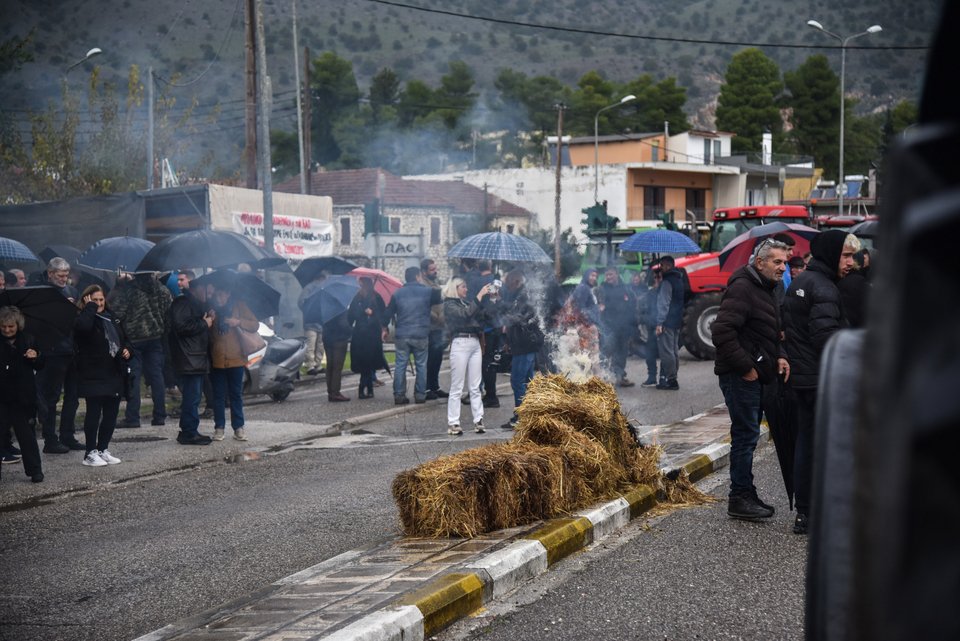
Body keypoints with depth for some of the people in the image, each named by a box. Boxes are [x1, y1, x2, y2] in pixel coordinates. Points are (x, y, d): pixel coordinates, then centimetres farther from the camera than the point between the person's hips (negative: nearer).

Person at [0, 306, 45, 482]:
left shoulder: (27, 341, 4)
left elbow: (40, 366, 10)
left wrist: (35, 357, -11)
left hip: (22, 397, 0)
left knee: (26, 434, 3)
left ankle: (35, 470, 8)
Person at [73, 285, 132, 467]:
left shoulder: (113, 319, 14)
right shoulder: (86, 318, -7)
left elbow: (124, 339, 26)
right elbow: (83, 326, -33)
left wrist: (127, 350, 5)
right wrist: (90, 307, -19)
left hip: (114, 375, 7)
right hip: (93, 375, -7)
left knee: (111, 414, 9)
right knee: (94, 413, -4)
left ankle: (103, 450, 19)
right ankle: (90, 453, 1)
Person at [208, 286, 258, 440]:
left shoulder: (239, 305, 0)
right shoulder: (211, 308, 4)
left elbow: (255, 324, -2)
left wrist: (238, 322, -18)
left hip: (236, 359, -1)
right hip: (216, 360, 1)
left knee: (236, 394, 7)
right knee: (218, 395, 5)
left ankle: (238, 427, 12)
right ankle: (219, 427, 11)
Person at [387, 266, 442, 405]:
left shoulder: (397, 294, 4)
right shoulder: (428, 292, -2)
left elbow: (389, 313, 9)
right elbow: (441, 300, 11)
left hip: (401, 336, 2)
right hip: (421, 336, -2)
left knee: (400, 365, 5)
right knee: (421, 365, 7)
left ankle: (399, 395, 3)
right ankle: (420, 395, 7)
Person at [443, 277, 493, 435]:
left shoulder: (468, 302, 19)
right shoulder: (449, 304, 1)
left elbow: (483, 315, 12)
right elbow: (466, 314, -16)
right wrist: (480, 295, -14)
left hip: (475, 344, 6)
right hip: (460, 343, -6)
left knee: (475, 387, 5)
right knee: (456, 387, -4)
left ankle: (478, 421, 5)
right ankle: (453, 423, -3)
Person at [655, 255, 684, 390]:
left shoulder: (667, 282, -14)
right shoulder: (679, 280, 16)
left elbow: (663, 304, -19)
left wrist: (659, 322, -20)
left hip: (667, 322, -9)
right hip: (677, 322, 9)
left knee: (666, 351, -7)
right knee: (674, 350, 13)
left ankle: (670, 379, -9)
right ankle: (672, 378, 18)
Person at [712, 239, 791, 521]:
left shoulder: (766, 290, 18)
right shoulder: (742, 288, -15)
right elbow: (723, 331, -24)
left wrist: (780, 356, 9)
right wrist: (745, 367, -21)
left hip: (754, 375, 10)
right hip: (739, 376, -10)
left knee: (748, 434, 14)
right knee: (746, 434, -7)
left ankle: (744, 495, 22)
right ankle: (740, 498, -1)